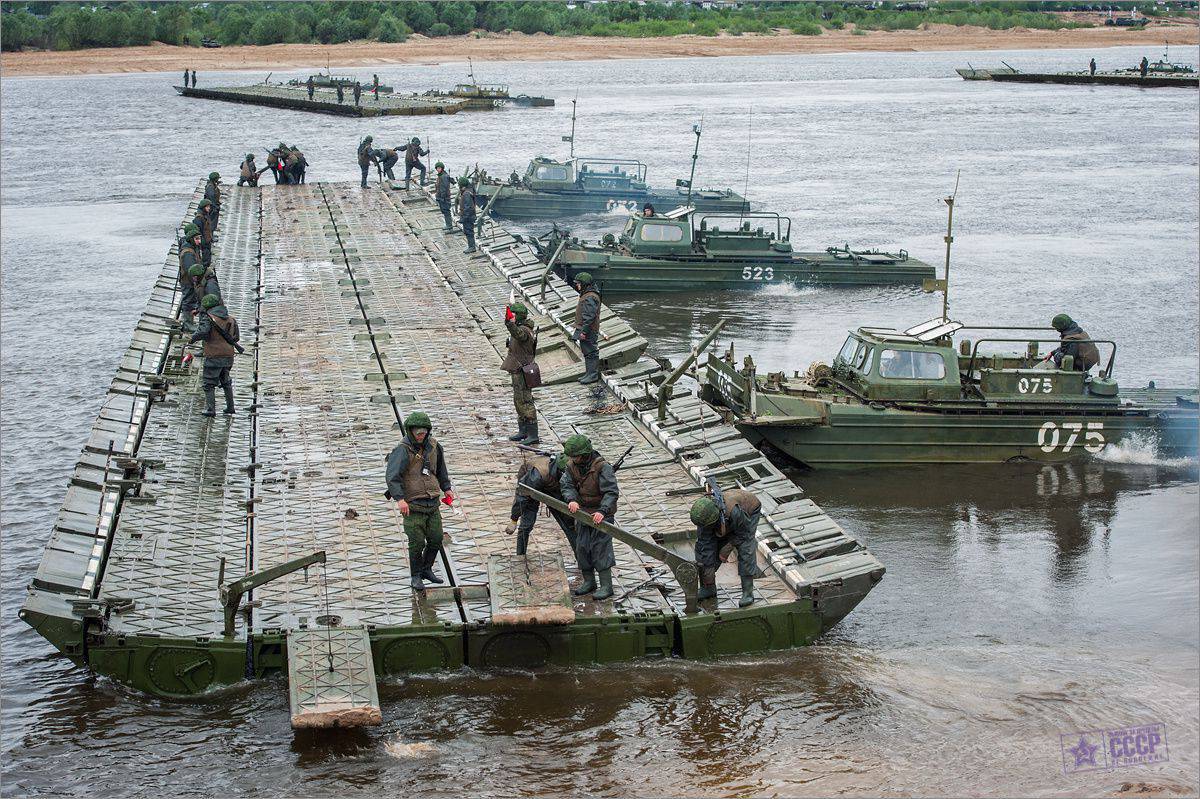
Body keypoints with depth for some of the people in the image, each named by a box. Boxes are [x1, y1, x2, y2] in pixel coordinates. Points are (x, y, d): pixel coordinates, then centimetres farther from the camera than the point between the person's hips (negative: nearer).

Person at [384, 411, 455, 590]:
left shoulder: (433, 446, 7)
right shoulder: (403, 450, -14)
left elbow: (441, 469, 26)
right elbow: (392, 476, -24)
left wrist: (446, 488, 24)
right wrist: (400, 498, -34)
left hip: (432, 503, 6)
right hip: (413, 505, -6)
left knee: (436, 539, 10)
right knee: (417, 543, -3)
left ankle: (427, 569, 29)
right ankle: (416, 577, 13)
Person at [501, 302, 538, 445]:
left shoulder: (524, 330, -22)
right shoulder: (521, 328, 11)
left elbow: (518, 334, -46)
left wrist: (510, 323, -64)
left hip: (522, 372, -11)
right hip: (518, 371, 11)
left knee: (525, 402, -9)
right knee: (519, 402, 17)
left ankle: (533, 435, -7)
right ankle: (523, 431, 26)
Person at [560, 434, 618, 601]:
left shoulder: (602, 467, -22)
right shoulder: (571, 466, -2)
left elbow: (612, 492, -27)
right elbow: (566, 484, -10)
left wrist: (602, 511, -40)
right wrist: (571, 500, -31)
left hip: (601, 514, -7)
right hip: (583, 512, 7)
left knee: (601, 548, -9)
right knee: (582, 547, 10)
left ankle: (606, 586, -2)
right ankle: (589, 582, 25)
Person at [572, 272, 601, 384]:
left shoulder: (590, 298, -21)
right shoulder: (586, 295, 14)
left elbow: (589, 316, -25)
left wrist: (584, 331, -24)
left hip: (589, 332, -11)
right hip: (584, 330, 11)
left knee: (591, 352, -5)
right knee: (587, 352, 16)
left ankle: (593, 375, 0)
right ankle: (589, 373, 24)